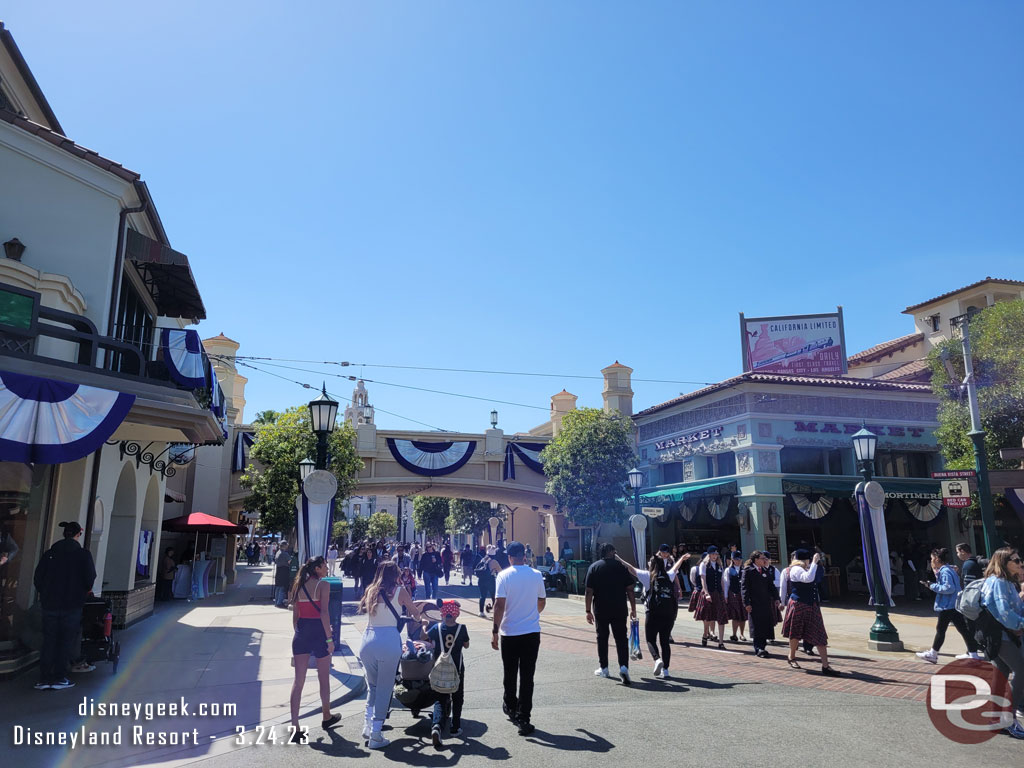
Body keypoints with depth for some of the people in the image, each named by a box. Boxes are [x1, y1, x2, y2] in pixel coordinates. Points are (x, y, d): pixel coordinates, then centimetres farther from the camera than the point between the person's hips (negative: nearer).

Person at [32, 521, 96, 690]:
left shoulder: (49, 553, 4)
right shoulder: (83, 554, -7)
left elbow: (37, 579, 4)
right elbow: (90, 578, -9)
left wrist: (45, 594, 19)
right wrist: (85, 590, 12)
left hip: (49, 605, 4)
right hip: (72, 605, -4)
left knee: (48, 640, 11)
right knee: (66, 641, 6)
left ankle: (44, 679, 10)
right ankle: (59, 678, 7)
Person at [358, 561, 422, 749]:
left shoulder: (370, 591, 11)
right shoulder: (398, 591, 1)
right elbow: (415, 612, 13)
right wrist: (415, 618, 37)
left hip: (368, 641, 4)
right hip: (389, 642, -4)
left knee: (372, 686, 22)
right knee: (384, 689, 5)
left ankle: (368, 725, 18)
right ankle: (375, 735, 6)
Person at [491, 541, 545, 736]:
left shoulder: (504, 575, -9)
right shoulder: (536, 575, 0)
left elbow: (499, 605, -14)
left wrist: (495, 631, -8)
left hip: (509, 633, -1)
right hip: (532, 632, 1)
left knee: (510, 674, 18)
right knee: (527, 676, 4)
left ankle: (510, 707, 37)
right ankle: (523, 718, 2)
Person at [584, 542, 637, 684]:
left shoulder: (594, 567, -1)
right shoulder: (621, 566, 0)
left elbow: (589, 592, -5)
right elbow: (630, 590, -2)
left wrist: (588, 611, -1)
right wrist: (633, 608, 5)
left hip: (600, 610, 0)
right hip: (619, 609, 0)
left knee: (602, 638, 14)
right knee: (621, 638, 3)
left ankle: (603, 668, 21)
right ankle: (623, 666, -12)